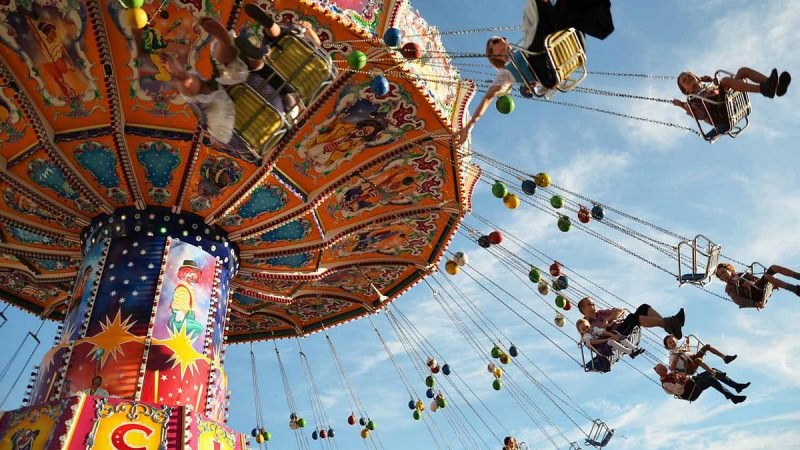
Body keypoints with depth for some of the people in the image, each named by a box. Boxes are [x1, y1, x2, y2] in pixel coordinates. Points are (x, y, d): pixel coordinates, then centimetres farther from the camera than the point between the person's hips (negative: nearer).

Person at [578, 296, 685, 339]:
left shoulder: (600, 313, 29)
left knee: (644, 307, -11)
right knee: (633, 317, -32)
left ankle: (669, 326, -30)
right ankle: (666, 323, -43)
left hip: (626, 327, 8)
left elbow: (620, 311, 14)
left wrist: (607, 319, 1)